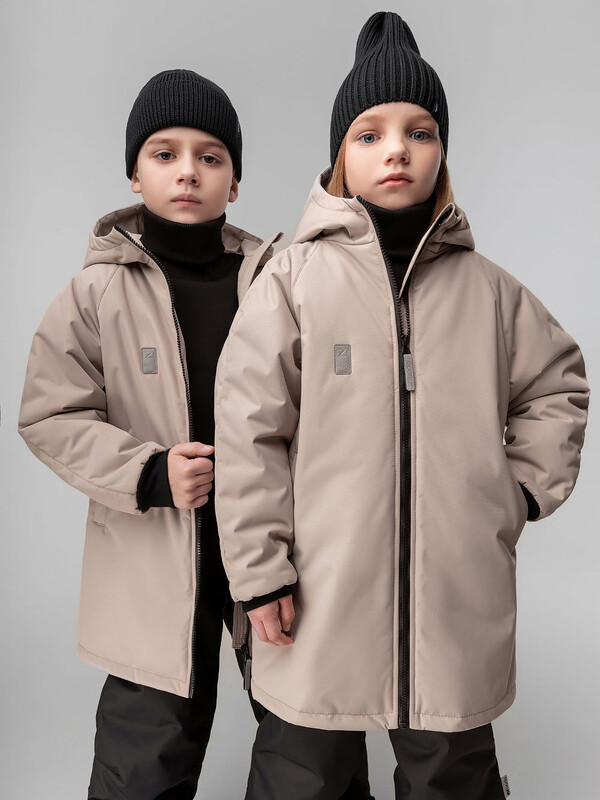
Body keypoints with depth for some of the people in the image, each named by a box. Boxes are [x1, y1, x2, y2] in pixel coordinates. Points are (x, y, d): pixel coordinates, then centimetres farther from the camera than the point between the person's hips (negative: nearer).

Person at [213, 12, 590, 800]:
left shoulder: (487, 288, 4)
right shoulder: (293, 279, -6)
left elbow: (558, 386, 17)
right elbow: (248, 433, -7)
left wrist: (524, 490, 6)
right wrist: (259, 571, -7)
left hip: (458, 607, 3)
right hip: (321, 608, -2)